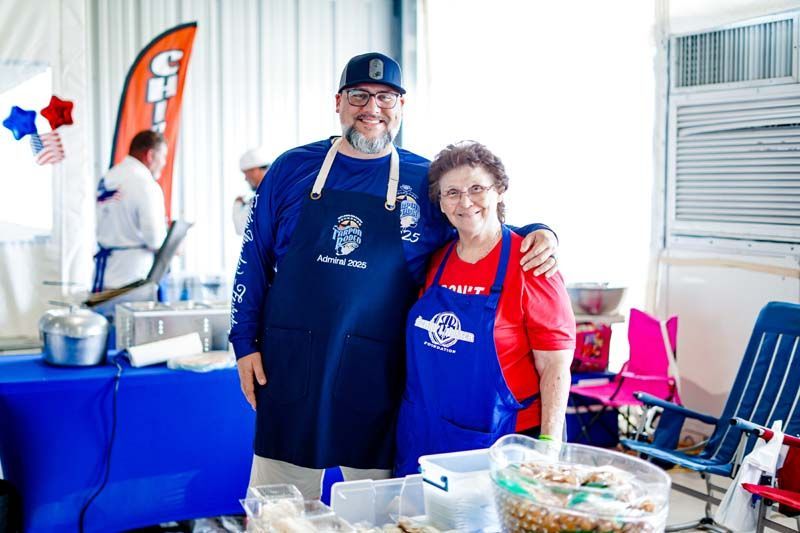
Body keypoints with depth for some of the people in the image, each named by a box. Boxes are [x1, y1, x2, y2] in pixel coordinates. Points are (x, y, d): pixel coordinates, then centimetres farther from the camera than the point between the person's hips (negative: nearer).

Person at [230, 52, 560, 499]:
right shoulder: (293, 168, 5)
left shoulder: (428, 182, 4)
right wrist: (245, 343, 4)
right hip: (292, 365, 1)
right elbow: (254, 261, 8)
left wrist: (539, 234, -7)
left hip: (377, 375, 0)